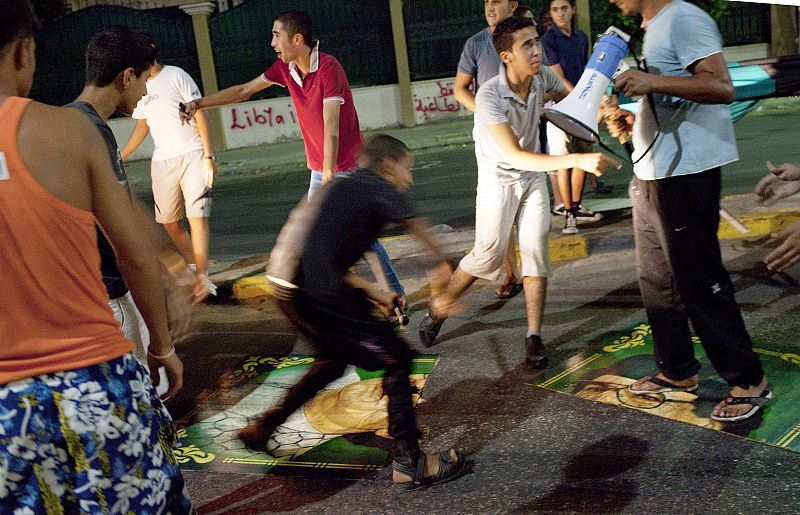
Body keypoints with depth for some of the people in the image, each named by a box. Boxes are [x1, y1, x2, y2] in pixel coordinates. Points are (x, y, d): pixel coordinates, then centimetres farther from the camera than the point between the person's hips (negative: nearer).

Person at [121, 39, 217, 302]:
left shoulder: (176, 76, -3)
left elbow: (200, 115, -5)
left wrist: (208, 156, -11)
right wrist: (119, 157, 21)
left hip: (192, 155, -6)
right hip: (161, 161, 6)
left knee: (197, 216, -13)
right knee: (170, 222, 6)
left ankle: (202, 278, -12)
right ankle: (192, 266, 23)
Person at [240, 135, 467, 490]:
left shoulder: (343, 188, 25)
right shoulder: (379, 189, 2)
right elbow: (417, 228, 15)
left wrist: (375, 295, 25)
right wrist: (442, 262, 34)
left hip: (286, 284, 9)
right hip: (317, 290, -9)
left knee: (334, 360, 29)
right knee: (396, 357, 1)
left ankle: (262, 427, 35)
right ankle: (409, 463, 6)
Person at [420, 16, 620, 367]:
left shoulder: (543, 76, -14)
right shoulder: (489, 96, -31)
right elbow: (515, 156, -38)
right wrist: (578, 160, -47)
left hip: (533, 175, 5)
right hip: (498, 180, -4)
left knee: (536, 251, -3)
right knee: (488, 255, 0)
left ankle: (534, 337, 4)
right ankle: (439, 307, 24)